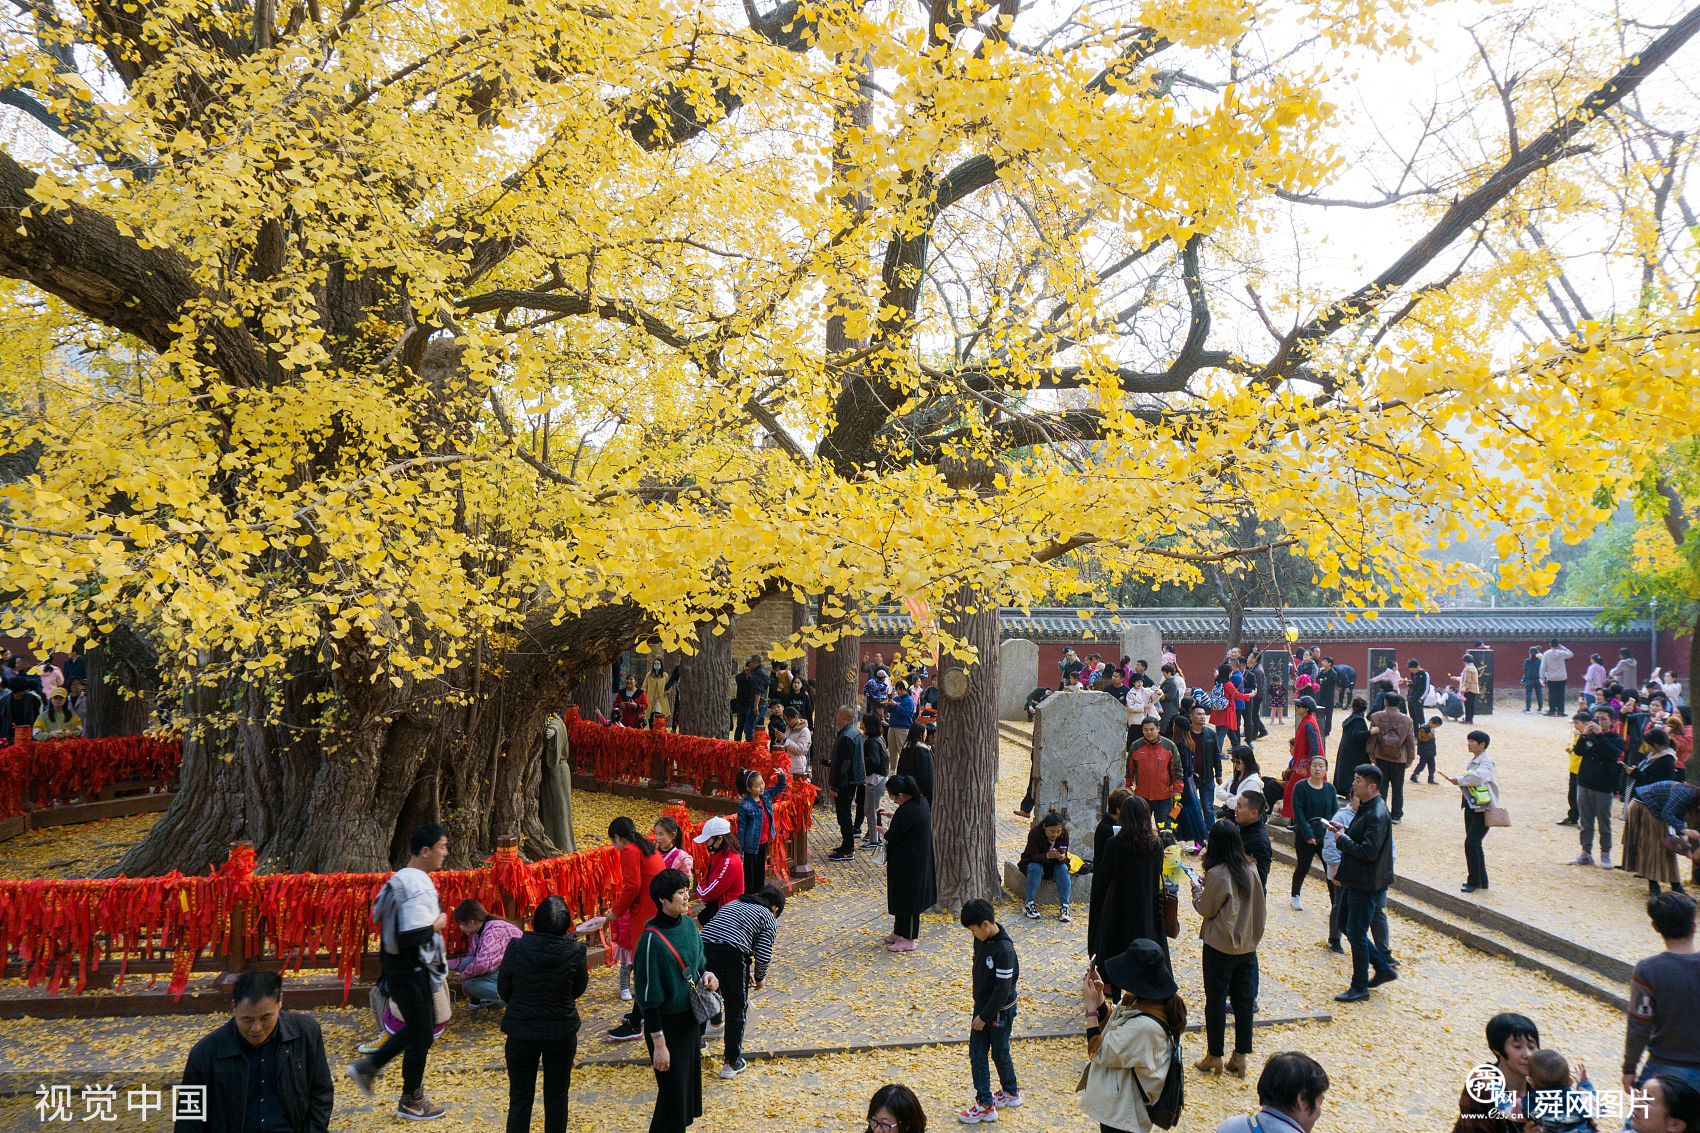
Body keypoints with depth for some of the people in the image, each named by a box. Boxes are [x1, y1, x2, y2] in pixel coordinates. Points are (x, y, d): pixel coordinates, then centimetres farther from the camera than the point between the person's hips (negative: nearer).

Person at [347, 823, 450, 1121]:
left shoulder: (399, 879, 7)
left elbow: (378, 913, 18)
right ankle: (411, 1102, 21)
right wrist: (437, 925, -16)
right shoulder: (418, 887, -25)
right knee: (422, 1036, 6)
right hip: (412, 972, -10)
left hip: (397, 968, 10)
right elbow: (409, 936, -31)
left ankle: (368, 1066, 26)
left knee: (419, 1026, 24)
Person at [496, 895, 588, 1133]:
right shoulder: (575, 952, -18)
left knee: (520, 1099, 13)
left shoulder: (516, 949, -18)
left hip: (521, 1034, 0)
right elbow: (579, 990, -3)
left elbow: (503, 991, -4)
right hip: (562, 1033, 0)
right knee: (557, 1096, 16)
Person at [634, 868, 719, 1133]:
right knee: (672, 1093, 1)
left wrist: (706, 975, -6)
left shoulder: (688, 924, 0)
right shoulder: (651, 940, -23)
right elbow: (648, 997, -19)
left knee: (690, 1080, 19)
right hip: (667, 1025, -7)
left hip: (691, 1019, 8)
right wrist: (658, 1044, -18)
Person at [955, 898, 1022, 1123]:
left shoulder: (1004, 949, -28)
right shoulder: (980, 940, -4)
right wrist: (979, 1009, 17)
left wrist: (984, 1016, -17)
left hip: (1000, 1011, -7)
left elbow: (1003, 989, -24)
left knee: (999, 1054, 12)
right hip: (981, 1005, 7)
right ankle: (985, 1104, 19)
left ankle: (1011, 1091, 35)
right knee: (976, 1055, 7)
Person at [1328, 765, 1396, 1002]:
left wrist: (1343, 840, -17)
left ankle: (1360, 988, 13)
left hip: (1367, 885, -10)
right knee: (1347, 926, 18)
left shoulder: (1376, 815, -23)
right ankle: (1383, 968, 29)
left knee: (1356, 933, 0)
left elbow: (1369, 851, -29)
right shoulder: (1365, 809, 9)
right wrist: (1345, 831, 4)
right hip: (1355, 880, 10)